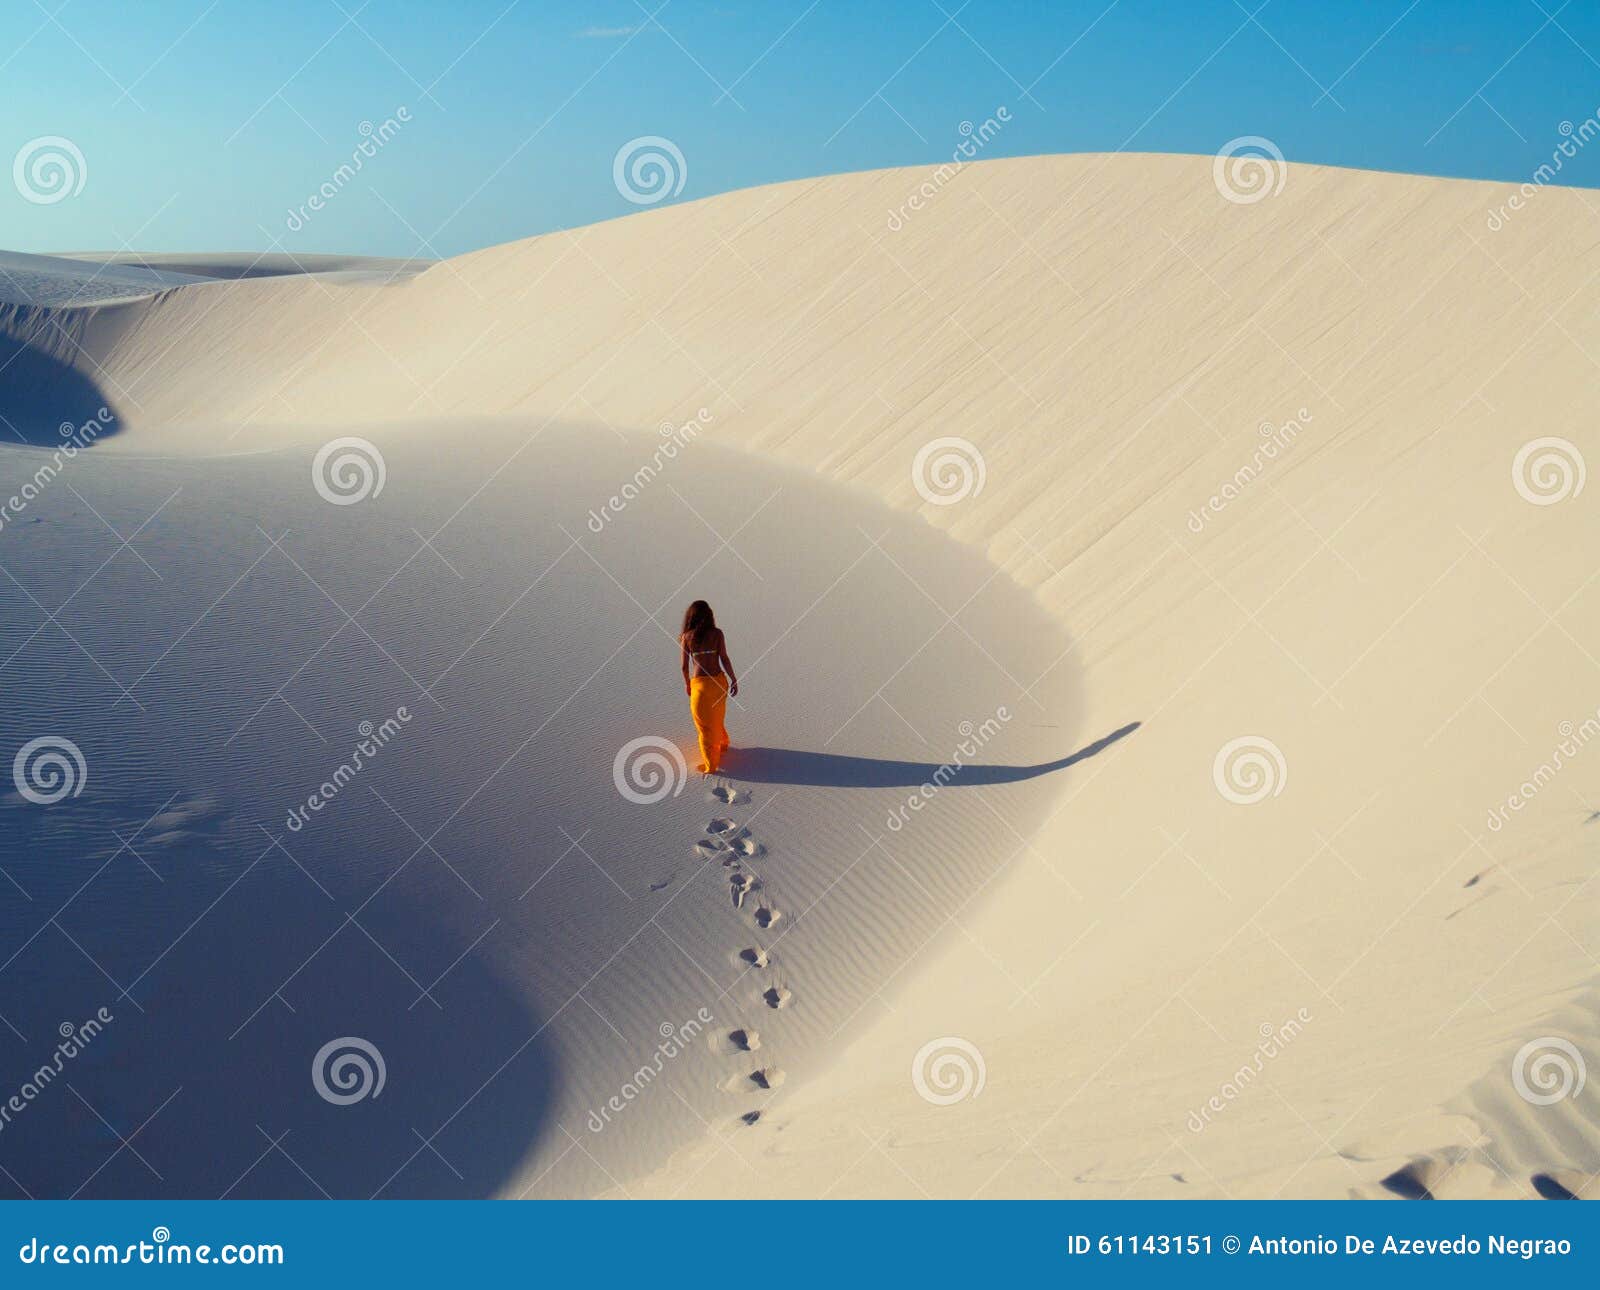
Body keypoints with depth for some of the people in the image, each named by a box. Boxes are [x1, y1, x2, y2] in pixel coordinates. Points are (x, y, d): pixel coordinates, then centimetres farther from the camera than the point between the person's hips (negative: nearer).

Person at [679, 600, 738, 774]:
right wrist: (734, 680, 2)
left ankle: (710, 765, 16)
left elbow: (684, 665, -3)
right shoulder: (717, 633, -4)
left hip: (699, 684, -2)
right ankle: (722, 744, 50)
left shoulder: (686, 637, -4)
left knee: (704, 724, 11)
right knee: (717, 717, 27)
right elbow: (724, 659, -7)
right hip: (719, 681, 2)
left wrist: (687, 684, 14)